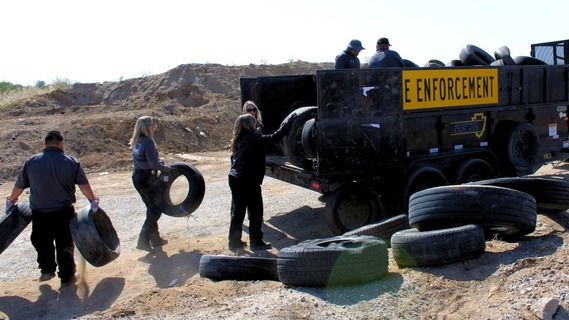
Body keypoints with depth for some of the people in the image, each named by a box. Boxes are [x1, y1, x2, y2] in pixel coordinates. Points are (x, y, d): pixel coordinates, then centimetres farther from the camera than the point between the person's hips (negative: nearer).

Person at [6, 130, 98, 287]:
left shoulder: (31, 162, -2)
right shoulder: (72, 162, -6)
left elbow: (19, 186, 7)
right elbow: (84, 185, -6)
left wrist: (11, 200, 24)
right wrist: (93, 201, 6)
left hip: (39, 212, 1)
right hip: (64, 212, -1)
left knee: (42, 242, 23)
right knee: (65, 244, 11)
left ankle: (47, 269, 29)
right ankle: (67, 277, 18)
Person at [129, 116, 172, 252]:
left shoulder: (137, 142, 10)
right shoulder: (148, 142, -18)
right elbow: (153, 163, -22)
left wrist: (160, 164, 13)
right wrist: (167, 169, -10)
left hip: (137, 178, 9)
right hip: (148, 179, -9)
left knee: (152, 208, 19)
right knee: (156, 208, 2)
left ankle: (155, 238, 28)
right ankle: (143, 240, -2)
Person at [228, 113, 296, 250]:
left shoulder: (238, 140, 12)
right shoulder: (254, 138, -11)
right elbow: (275, 137, -13)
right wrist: (288, 121, -3)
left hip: (234, 179, 8)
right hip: (249, 181, -8)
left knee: (237, 211, 15)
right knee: (256, 211, 5)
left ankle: (234, 241, 22)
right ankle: (256, 242, 14)